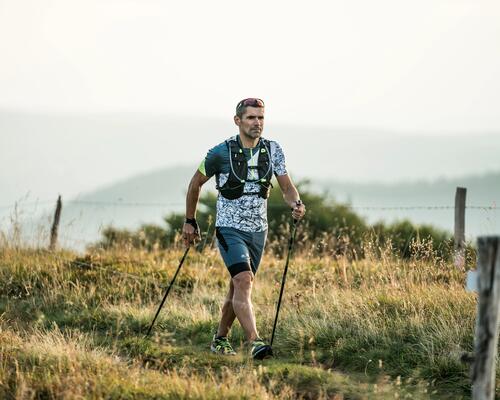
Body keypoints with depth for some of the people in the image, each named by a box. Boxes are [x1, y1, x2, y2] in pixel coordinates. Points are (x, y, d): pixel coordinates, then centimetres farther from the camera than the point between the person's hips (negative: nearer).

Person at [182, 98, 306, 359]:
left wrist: (295, 204, -21)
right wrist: (190, 222, 6)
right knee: (244, 282, -22)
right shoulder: (221, 153, -11)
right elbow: (196, 183, 3)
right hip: (230, 229, -5)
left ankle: (220, 339, 31)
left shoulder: (273, 150, 0)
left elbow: (287, 187, 2)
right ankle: (255, 343, -32)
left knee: (238, 288, 14)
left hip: (258, 230, 5)